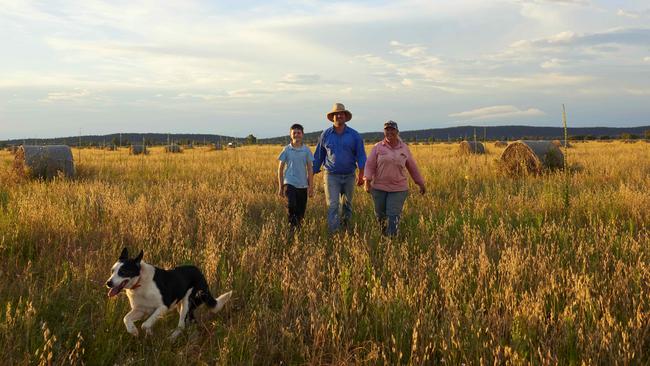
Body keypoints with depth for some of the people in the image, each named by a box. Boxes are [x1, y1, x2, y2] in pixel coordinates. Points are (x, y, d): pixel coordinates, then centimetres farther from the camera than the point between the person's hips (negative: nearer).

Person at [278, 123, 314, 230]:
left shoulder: (306, 150, 3)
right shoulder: (286, 150, 1)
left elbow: (309, 169, 6)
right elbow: (280, 169, 6)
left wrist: (311, 187, 3)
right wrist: (280, 187, 3)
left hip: (303, 185, 2)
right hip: (289, 183, -2)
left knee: (301, 211, 5)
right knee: (291, 205, -23)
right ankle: (292, 226, -8)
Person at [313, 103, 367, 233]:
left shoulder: (354, 135, 2)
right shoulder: (325, 135, 3)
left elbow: (360, 155, 2)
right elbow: (318, 156, 9)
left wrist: (361, 175, -8)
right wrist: (312, 174, 8)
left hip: (349, 176, 1)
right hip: (331, 176, -1)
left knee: (347, 205, 14)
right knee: (332, 206, -9)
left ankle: (345, 228, 33)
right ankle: (333, 233, -9)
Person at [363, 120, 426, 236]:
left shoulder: (404, 148, 5)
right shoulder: (378, 147, 0)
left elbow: (412, 167, 13)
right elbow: (370, 165, -5)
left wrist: (421, 183, 16)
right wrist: (367, 181, -18)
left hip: (398, 189, 0)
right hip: (379, 187, 0)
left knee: (393, 216, -7)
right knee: (380, 214, 11)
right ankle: (383, 235, 37)